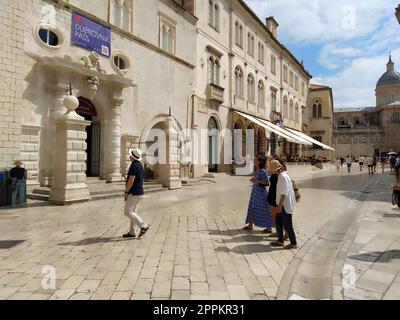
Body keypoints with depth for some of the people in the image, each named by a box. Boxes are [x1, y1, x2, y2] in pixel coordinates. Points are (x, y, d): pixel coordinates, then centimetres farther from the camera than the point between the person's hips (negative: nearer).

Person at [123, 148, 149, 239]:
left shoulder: (134, 166, -17)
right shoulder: (140, 165, 13)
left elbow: (131, 181, -22)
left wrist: (126, 192, -15)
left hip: (133, 193, -10)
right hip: (140, 192, 10)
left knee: (128, 212, -3)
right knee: (133, 212, 13)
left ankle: (143, 226, -8)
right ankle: (131, 232, 18)